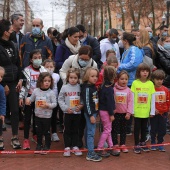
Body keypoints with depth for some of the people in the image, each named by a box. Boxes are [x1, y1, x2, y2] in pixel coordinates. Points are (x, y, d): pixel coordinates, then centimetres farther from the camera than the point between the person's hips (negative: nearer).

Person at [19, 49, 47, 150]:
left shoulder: (44, 70, 1)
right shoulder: (27, 70, -7)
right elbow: (23, 85, -5)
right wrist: (21, 97, -9)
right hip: (29, 96, -3)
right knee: (27, 118, 1)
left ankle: (35, 135, 30)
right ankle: (26, 139, 4)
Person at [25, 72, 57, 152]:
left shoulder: (51, 92, -11)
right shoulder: (36, 91, -2)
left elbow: (54, 103, -10)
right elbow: (32, 98, 12)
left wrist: (48, 105, -26)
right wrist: (28, 99, -9)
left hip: (47, 116, -3)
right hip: (38, 115, 3)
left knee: (47, 132, 6)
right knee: (38, 131, 15)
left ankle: (47, 145, 21)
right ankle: (39, 145, 30)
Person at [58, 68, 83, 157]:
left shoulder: (80, 87, -2)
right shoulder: (64, 87, -5)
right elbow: (60, 99, -3)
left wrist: (81, 105, -13)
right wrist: (66, 108, -12)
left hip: (77, 112, 1)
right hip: (68, 113, -1)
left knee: (75, 130, 12)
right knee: (67, 130, 7)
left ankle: (75, 147, 22)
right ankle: (67, 147, 15)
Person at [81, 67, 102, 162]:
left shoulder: (94, 87, 9)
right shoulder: (87, 88, -18)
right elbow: (86, 103, -20)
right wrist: (91, 115, -21)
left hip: (94, 112, 9)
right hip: (89, 113, -9)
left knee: (89, 131, 19)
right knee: (91, 132, -8)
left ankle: (89, 148, 31)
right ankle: (90, 154, -5)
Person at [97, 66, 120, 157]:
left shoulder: (103, 86, 7)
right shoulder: (109, 89, -21)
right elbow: (109, 102, -21)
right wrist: (111, 114, -15)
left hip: (103, 110, 9)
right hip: (106, 111, -9)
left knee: (108, 129, 15)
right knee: (107, 130, 0)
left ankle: (111, 147, 24)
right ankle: (99, 149, 5)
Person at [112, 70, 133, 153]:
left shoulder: (128, 90, -1)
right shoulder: (114, 89, -8)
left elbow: (130, 102, -1)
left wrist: (129, 113, -6)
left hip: (124, 113, 2)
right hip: (115, 113, -2)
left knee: (123, 129, 11)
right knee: (115, 129, 3)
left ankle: (123, 145, 22)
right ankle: (115, 145, 13)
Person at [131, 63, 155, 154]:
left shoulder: (150, 83, -1)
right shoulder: (135, 83, -6)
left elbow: (153, 98, 1)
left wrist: (152, 111, 0)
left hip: (146, 111, 2)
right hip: (137, 111, -2)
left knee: (144, 127, 14)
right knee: (137, 127, 7)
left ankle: (143, 143, 29)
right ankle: (137, 145, 16)